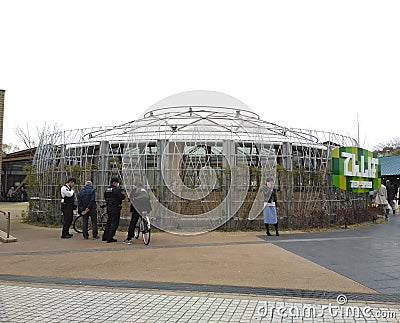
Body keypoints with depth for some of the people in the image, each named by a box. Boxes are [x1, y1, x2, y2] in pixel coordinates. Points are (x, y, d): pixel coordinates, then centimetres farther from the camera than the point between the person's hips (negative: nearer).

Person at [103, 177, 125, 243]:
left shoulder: (106, 189, 10)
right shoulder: (117, 189, -15)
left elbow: (105, 198, 16)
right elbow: (122, 197, -16)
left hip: (108, 207, 8)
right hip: (115, 207, -8)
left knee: (109, 221, 19)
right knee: (114, 223, -1)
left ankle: (105, 236, 25)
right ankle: (110, 238, 0)